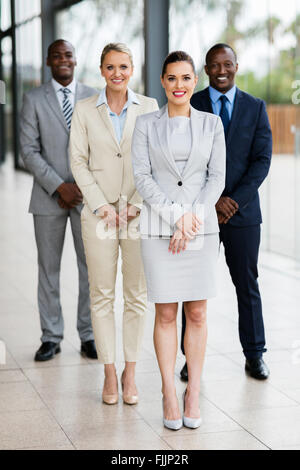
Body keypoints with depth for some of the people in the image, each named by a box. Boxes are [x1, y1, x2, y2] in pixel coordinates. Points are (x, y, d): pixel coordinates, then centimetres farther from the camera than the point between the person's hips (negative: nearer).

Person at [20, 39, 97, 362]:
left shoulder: (94, 98, 7)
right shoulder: (33, 99, 3)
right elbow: (29, 151, -3)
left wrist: (82, 185, -7)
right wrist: (59, 187, -12)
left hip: (88, 194, 1)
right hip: (49, 197, -1)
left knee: (91, 266, 3)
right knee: (48, 268, 4)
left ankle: (88, 335, 13)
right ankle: (51, 337, 13)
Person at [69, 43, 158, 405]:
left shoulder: (149, 107, 3)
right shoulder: (85, 110, 2)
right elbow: (79, 162, 1)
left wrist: (138, 205, -8)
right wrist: (102, 206, -7)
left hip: (140, 212, 0)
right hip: (99, 211, 0)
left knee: (137, 295, 3)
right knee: (102, 295, 2)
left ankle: (130, 372, 14)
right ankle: (109, 373, 11)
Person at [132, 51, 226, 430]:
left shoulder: (211, 124, 6)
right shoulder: (146, 125, 3)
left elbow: (217, 177, 1)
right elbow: (142, 178, -4)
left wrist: (193, 217, -12)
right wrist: (176, 217, -14)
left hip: (202, 226, 1)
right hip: (159, 226, -1)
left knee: (197, 313, 4)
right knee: (165, 313, 2)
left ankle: (193, 394, 13)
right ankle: (169, 394, 11)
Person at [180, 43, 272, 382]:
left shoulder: (255, 108, 7)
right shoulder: (188, 107, 4)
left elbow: (262, 160, 0)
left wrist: (235, 200, -11)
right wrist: (211, 200, -11)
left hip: (243, 211, 1)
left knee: (247, 285, 5)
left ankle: (254, 356, 15)